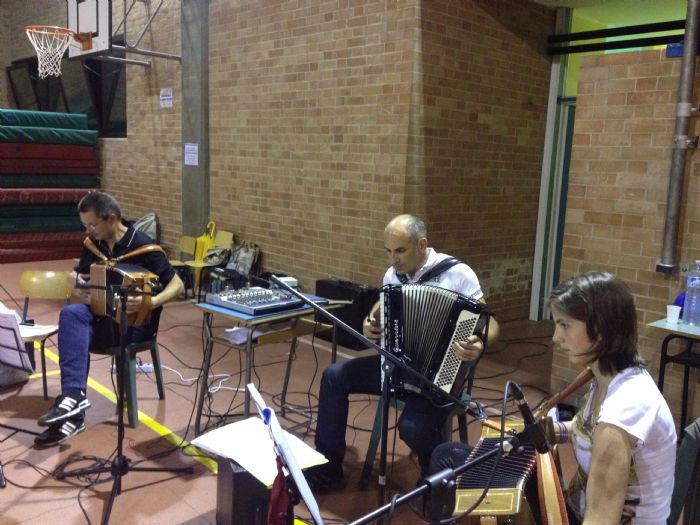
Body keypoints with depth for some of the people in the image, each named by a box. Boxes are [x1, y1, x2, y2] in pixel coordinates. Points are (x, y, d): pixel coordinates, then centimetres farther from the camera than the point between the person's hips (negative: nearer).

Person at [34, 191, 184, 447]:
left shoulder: (142, 246, -15)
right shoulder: (94, 243, 4)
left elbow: (177, 285, -13)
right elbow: (77, 275, 19)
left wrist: (151, 303, -31)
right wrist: (77, 287, -6)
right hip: (103, 313, 6)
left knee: (72, 333, -25)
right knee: (71, 314, -27)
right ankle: (73, 396, -29)